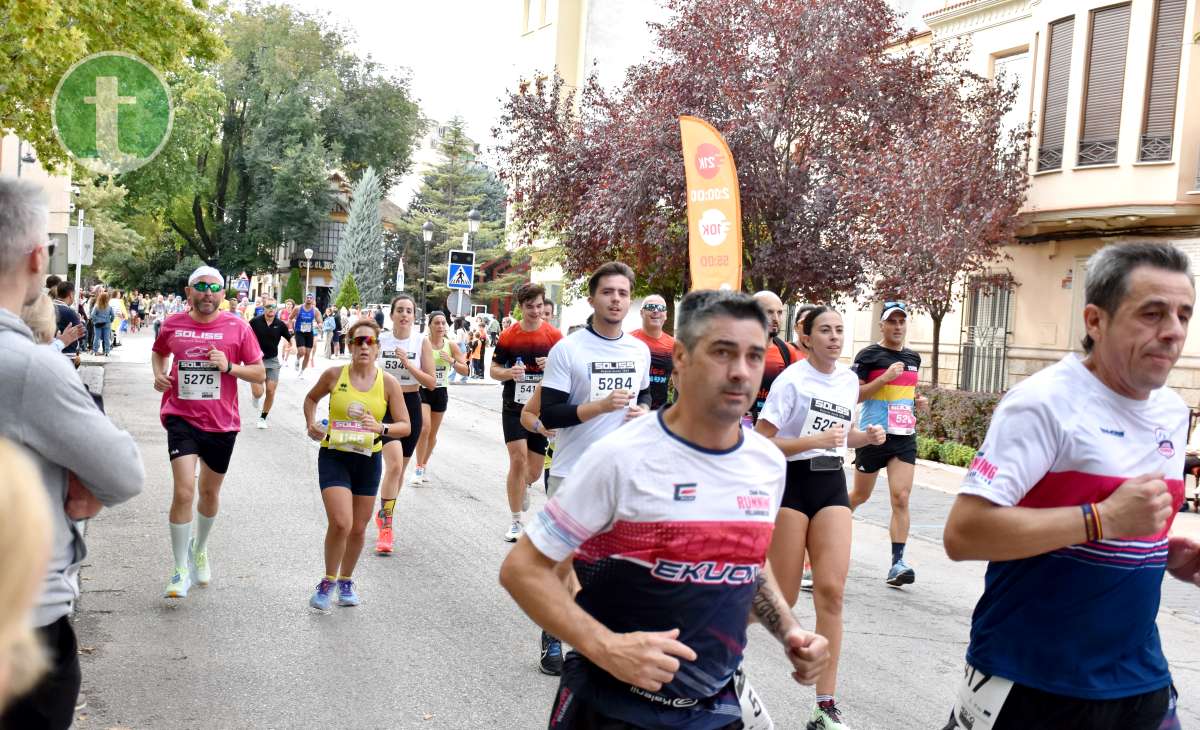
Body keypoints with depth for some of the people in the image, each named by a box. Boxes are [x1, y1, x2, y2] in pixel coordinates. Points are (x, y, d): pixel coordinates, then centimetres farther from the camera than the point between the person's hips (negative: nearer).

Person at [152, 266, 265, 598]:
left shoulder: (237, 327, -4)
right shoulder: (172, 325, 0)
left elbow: (260, 374, -1)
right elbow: (158, 352, 22)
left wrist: (229, 366, -18)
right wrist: (159, 374, 2)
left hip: (222, 422, 1)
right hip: (182, 418, -1)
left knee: (210, 493, 17)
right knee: (183, 492, -16)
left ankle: (199, 548, 45)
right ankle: (181, 571, -4)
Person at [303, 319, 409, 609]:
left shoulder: (388, 382, -6)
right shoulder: (334, 374, -6)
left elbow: (405, 425, -4)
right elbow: (311, 398, 14)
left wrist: (381, 428, -23)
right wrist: (311, 424, -2)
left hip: (368, 460, 2)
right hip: (334, 457, -2)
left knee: (358, 528, 12)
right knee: (340, 523, -17)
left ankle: (346, 581, 37)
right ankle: (328, 582, 7)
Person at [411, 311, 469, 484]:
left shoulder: (451, 346, 0)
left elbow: (465, 370, 1)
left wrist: (452, 361, -16)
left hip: (440, 392, 4)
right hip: (422, 390, -4)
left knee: (433, 433, 12)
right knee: (424, 428, -19)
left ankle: (424, 465, 32)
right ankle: (418, 467, -5)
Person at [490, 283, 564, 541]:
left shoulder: (554, 335, -2)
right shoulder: (508, 336, -2)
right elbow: (494, 369, 5)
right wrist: (509, 372, -17)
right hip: (513, 408, -1)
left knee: (534, 471, 8)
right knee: (518, 459, -13)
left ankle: (522, 487, 46)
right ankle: (515, 522, -1)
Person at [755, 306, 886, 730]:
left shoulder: (849, 380, 10)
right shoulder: (792, 379, -9)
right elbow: (760, 442, -13)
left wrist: (866, 437, 5)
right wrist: (815, 440, -22)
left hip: (833, 485, 5)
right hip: (792, 483, -5)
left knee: (831, 590, -6)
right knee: (784, 597, -2)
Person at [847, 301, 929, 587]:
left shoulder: (913, 358, 13)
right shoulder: (869, 355, -6)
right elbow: (853, 394, -11)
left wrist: (918, 401, 7)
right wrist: (886, 377, -19)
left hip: (904, 437, 4)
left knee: (901, 499, -9)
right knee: (860, 495, 11)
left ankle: (897, 563, -9)